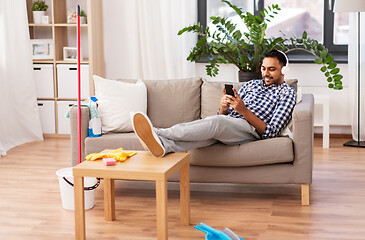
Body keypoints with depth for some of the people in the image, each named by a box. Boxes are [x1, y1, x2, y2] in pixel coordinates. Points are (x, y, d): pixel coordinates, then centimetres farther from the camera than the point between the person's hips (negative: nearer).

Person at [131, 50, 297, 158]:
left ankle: (159, 134, -51)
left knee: (216, 122, -37)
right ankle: (164, 145, -61)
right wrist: (223, 109, -4)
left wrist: (244, 111, -14)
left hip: (250, 129, -5)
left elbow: (271, 132, -4)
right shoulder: (251, 85, 29)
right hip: (227, 124, 5)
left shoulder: (287, 93, 10)